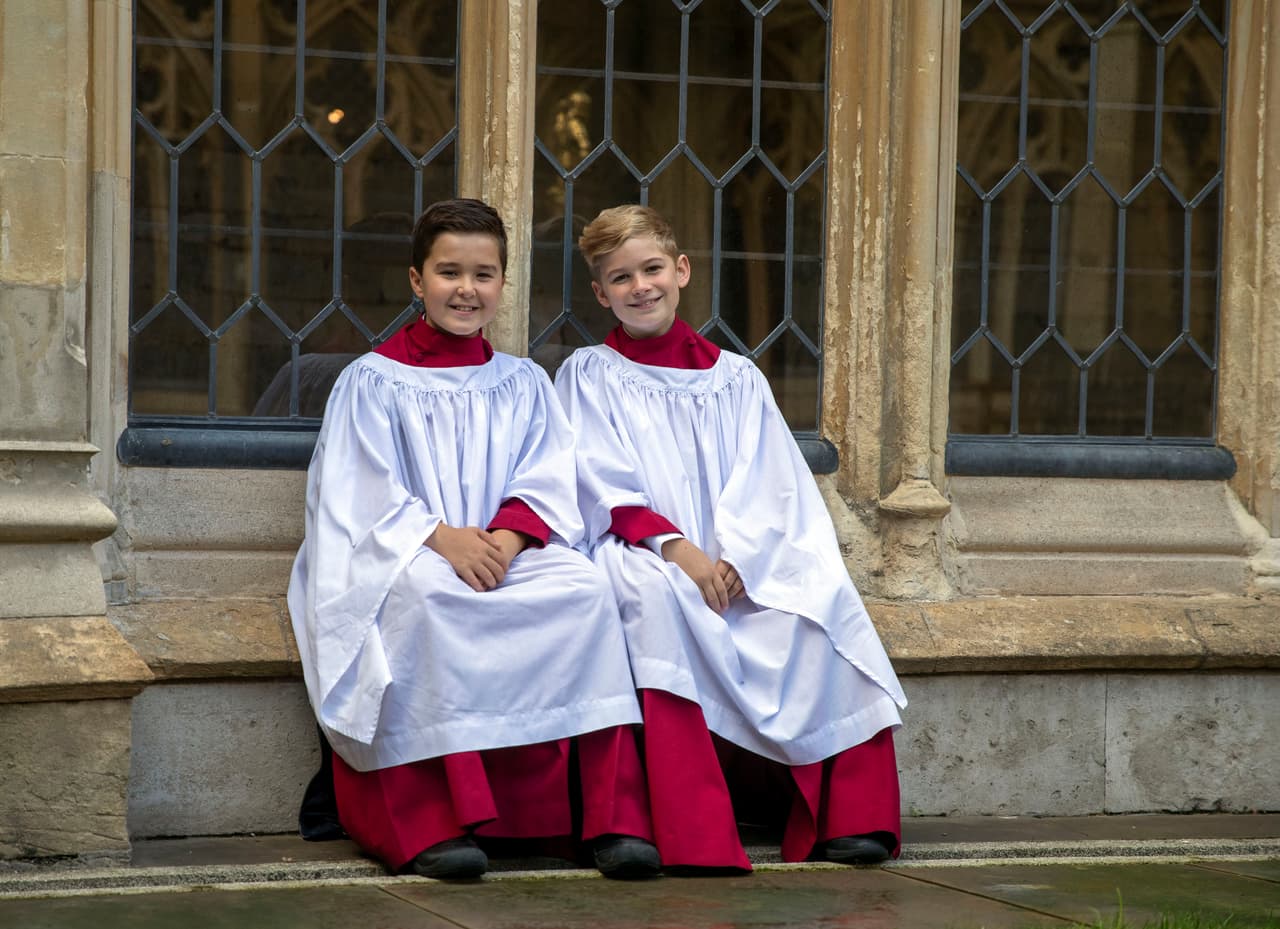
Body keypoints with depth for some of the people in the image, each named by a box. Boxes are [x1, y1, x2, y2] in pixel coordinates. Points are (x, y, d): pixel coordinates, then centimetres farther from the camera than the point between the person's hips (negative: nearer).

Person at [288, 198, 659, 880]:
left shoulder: (524, 383, 18)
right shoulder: (371, 381, 8)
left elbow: (547, 488, 6)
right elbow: (364, 494, -3)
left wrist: (505, 539, -16)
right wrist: (441, 539, -20)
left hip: (509, 557, 3)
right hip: (399, 558, -3)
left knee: (585, 587, -29)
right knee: (422, 592, -39)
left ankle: (615, 817, -31)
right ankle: (434, 824, -40)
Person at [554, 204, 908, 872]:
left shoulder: (736, 378, 18)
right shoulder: (589, 374, 11)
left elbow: (767, 488, 6)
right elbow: (602, 487, -3)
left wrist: (732, 558, -14)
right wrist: (673, 547, -19)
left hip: (742, 565, 3)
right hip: (640, 553, -3)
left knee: (823, 596, -25)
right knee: (655, 593, -38)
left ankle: (848, 816, -23)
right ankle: (693, 834, -43)